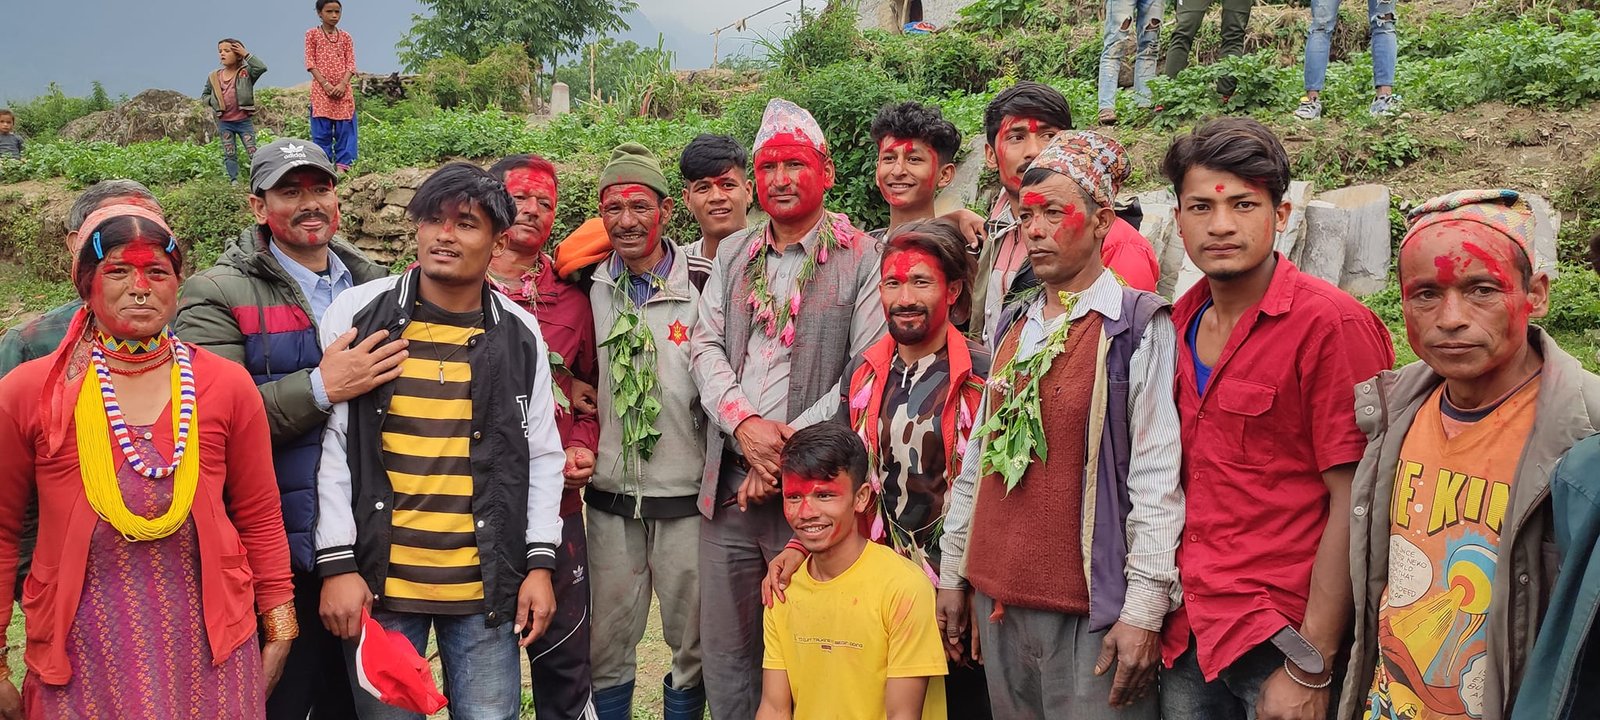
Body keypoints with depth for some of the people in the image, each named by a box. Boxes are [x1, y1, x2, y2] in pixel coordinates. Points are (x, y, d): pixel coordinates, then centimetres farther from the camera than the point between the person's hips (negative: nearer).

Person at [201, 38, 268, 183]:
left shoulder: (246, 72, -6)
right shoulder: (214, 77, 4)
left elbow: (262, 68, -25)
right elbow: (204, 96, 16)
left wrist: (246, 54, -20)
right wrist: (213, 101, -6)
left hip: (243, 121, -3)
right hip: (224, 123, 3)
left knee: (252, 152, -2)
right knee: (229, 154, 7)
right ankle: (234, 180, 14)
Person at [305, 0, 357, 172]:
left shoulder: (345, 37, 12)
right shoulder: (312, 34, 5)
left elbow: (351, 63, 5)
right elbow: (310, 62, -1)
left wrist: (343, 84, -11)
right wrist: (325, 83, -13)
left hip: (343, 90, 2)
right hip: (321, 89, -2)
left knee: (345, 129, -2)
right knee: (322, 131, -4)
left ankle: (342, 166, 0)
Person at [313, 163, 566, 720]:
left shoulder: (519, 334, 4)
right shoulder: (356, 315, -1)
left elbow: (542, 456, 8)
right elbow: (330, 445, -1)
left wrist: (540, 562, 2)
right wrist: (337, 563, -5)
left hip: (488, 586, 1)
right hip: (377, 578, -1)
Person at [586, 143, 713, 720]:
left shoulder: (702, 286, -6)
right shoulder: (590, 288, 3)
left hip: (685, 498, -2)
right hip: (609, 497, 3)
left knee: (693, 641, 9)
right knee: (608, 643, 11)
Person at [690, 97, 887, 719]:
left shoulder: (861, 259, -3)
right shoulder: (733, 254, 13)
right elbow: (705, 344, 7)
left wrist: (793, 448, -13)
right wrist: (743, 423, -10)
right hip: (728, 481, 4)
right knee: (723, 645, 11)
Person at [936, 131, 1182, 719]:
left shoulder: (1138, 327, -8)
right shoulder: (1012, 328, 12)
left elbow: (1158, 477, -13)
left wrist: (1144, 608, -16)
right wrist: (952, 571, 15)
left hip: (1091, 606, -6)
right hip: (997, 596, 6)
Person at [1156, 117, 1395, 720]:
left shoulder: (1333, 323, -13)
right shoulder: (1178, 325, 5)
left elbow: (1353, 503, -16)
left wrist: (1311, 668, -17)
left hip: (1282, 642, -5)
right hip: (1185, 636, 6)